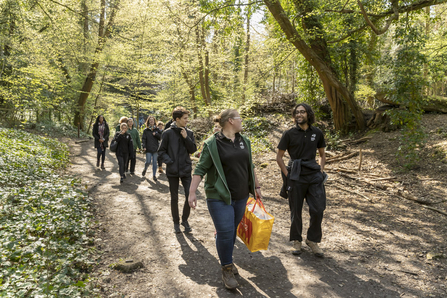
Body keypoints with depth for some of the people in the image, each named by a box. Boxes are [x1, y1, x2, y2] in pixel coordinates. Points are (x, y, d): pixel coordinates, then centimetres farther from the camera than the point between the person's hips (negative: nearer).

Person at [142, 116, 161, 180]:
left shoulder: (157, 129, 7)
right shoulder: (146, 130, 3)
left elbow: (160, 137, 6)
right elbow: (144, 139, -1)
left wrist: (156, 134, -9)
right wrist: (144, 146, -11)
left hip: (155, 148, 1)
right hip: (148, 149, -1)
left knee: (154, 162, 4)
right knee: (148, 162, -3)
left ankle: (154, 175, 14)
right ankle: (145, 169, 29)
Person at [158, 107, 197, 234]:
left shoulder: (189, 133, 3)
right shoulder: (168, 133, -5)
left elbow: (193, 149, -1)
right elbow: (161, 151, -1)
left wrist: (186, 138, -12)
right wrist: (169, 161, -14)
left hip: (186, 170, 2)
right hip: (172, 171, -2)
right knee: (174, 198, 9)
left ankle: (185, 220, 20)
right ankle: (176, 222, 25)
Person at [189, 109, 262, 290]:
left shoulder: (244, 141, 9)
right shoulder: (212, 144, -10)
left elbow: (250, 166, 17)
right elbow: (200, 169, -10)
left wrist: (256, 186, 19)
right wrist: (192, 192, -16)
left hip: (241, 196, 6)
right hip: (220, 197, -5)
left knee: (233, 230, 14)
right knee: (225, 233, -5)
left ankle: (228, 259, 34)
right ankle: (226, 270, 13)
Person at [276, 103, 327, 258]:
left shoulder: (317, 133, 5)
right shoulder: (289, 134, -2)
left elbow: (322, 154, 18)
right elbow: (279, 157, 3)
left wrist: (321, 171, 6)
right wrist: (288, 175, -4)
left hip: (314, 175, 2)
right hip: (296, 177, -2)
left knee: (318, 210, -1)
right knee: (296, 211, 7)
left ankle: (312, 240, 19)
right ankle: (296, 241, 25)